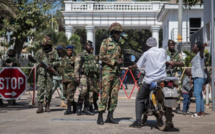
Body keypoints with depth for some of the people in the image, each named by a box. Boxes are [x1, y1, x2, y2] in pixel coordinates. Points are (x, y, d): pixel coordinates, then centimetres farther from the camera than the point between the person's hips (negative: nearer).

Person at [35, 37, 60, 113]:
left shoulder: (54, 52, 5)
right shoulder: (39, 52, 8)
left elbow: (57, 63, 3)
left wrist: (51, 64, -14)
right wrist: (38, 64, -8)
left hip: (50, 73, 0)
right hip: (41, 73, 0)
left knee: (49, 89, 3)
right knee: (41, 89, -9)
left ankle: (47, 106, 14)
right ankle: (40, 107, -10)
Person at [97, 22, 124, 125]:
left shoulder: (119, 44, 19)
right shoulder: (105, 42, -1)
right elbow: (101, 56, -8)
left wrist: (121, 61, 3)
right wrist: (114, 61, -13)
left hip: (117, 71, 7)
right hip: (107, 71, -7)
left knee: (114, 95, 5)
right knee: (105, 93, -10)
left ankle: (110, 116, 11)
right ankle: (100, 117, -5)